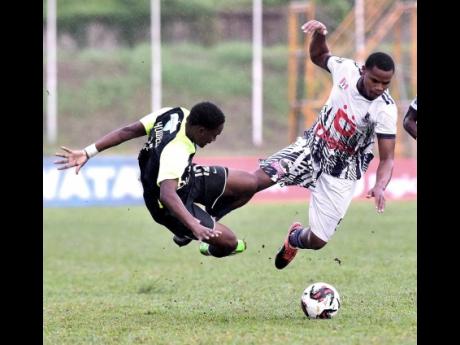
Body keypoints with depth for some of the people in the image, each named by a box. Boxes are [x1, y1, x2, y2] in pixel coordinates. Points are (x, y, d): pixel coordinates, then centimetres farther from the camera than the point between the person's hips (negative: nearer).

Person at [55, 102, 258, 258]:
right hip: (171, 205, -9)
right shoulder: (176, 152, -42)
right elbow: (167, 194, -53)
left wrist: (88, 152, -9)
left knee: (249, 184, 2)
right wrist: (194, 226, -62)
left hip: (187, 178, 9)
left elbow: (127, 131, -14)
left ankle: (206, 222, 20)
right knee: (228, 242, -11)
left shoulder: (176, 114, -18)